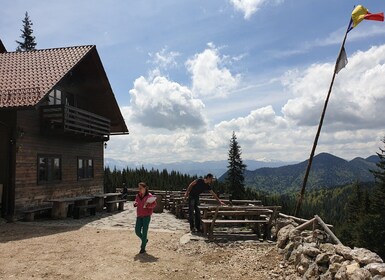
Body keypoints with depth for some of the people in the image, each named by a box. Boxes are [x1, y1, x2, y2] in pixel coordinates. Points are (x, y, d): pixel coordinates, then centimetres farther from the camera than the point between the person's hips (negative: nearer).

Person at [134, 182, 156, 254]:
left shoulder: (149, 196, -10)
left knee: (144, 231, -2)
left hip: (146, 216, -5)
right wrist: (135, 204, -3)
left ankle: (143, 248, 9)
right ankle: (145, 240, 31)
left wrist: (147, 205, -22)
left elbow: (154, 204, -6)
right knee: (137, 231, 3)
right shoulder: (138, 195, 6)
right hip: (139, 216, 5)